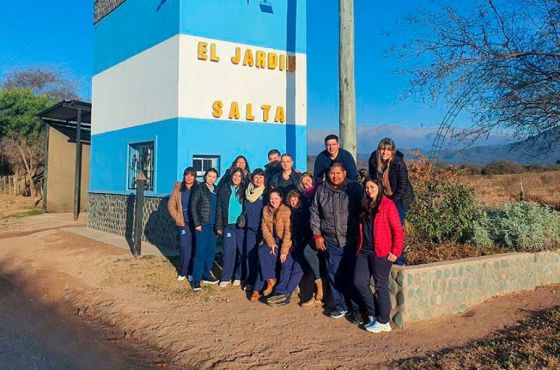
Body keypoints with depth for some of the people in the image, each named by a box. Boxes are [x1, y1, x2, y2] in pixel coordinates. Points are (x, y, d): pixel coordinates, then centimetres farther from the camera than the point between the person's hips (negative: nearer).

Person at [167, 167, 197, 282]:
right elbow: (171, 205, 9)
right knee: (186, 249, -1)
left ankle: (191, 272, 16)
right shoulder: (178, 189, 4)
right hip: (184, 224, 0)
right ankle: (183, 272, 15)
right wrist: (178, 218, 3)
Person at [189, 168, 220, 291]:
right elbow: (193, 206, -5)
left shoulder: (217, 190, 11)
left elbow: (219, 207, 11)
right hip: (202, 224, -5)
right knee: (200, 251, -5)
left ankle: (206, 275, 21)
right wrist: (197, 224, -10)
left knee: (211, 251, 8)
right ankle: (196, 279, 0)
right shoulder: (199, 188, -2)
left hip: (213, 225, 5)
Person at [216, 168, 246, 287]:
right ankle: (225, 278, 6)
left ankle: (239, 277, 13)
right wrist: (219, 226, 1)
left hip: (242, 225, 0)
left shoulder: (245, 191, 6)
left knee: (242, 251, 2)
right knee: (228, 251, -2)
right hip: (228, 225, 0)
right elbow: (220, 208, 6)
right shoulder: (224, 190, 7)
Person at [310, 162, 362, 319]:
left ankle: (355, 306, 16)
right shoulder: (321, 190, 8)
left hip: (351, 240, -3)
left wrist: (360, 235, -4)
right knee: (335, 274, 6)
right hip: (330, 240, 3)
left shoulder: (354, 188, -2)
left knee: (352, 273, 1)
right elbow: (314, 213, 13)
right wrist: (317, 234, 7)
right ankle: (340, 306, 18)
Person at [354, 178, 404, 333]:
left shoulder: (388, 205, -8)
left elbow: (398, 231, -10)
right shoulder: (365, 206, 14)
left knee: (381, 286, 1)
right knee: (359, 282, 4)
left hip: (381, 253, -7)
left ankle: (383, 322, 15)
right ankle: (373, 314, 21)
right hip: (365, 251, 7)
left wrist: (395, 252, -12)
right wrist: (360, 247, 13)